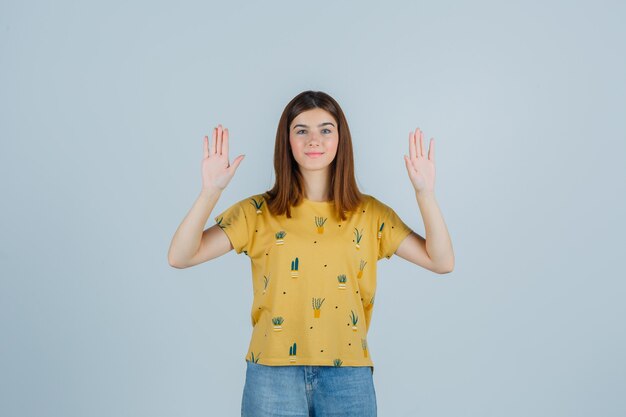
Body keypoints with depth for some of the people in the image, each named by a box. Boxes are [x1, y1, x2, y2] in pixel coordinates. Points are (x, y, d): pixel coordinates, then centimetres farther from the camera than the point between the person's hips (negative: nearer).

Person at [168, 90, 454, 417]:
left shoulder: (370, 214, 4)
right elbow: (180, 257, -9)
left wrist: (424, 192, -13)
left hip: (348, 376, 2)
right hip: (273, 374, -1)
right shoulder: (258, 212, 0)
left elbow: (442, 261, -3)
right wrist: (210, 192, -22)